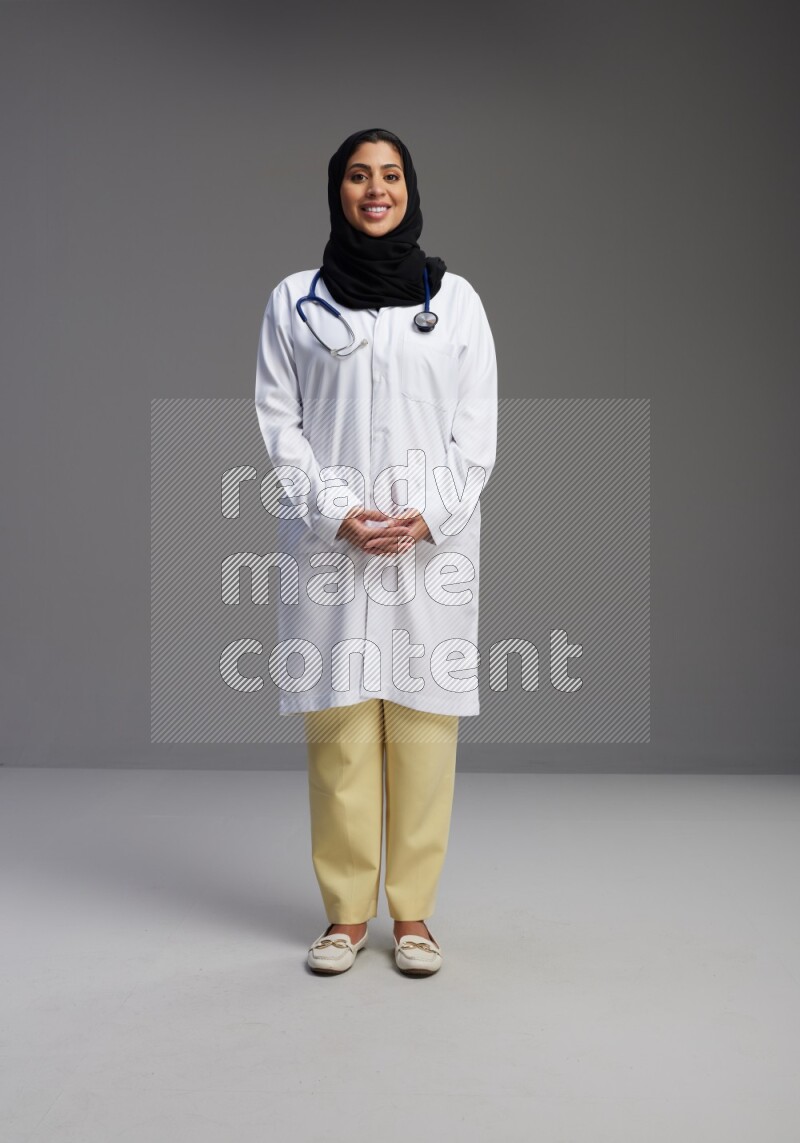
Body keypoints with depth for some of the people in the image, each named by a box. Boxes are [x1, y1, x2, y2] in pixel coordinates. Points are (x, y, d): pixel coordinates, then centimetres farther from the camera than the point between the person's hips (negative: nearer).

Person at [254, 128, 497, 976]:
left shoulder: (456, 298, 10)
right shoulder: (293, 301, 8)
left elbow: (477, 426, 5)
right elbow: (278, 422, 3)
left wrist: (429, 517, -8)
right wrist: (337, 516, -10)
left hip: (434, 544, 1)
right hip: (330, 544, 0)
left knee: (423, 726, 1)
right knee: (338, 728, 0)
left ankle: (412, 913, 12)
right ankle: (346, 912, 13)